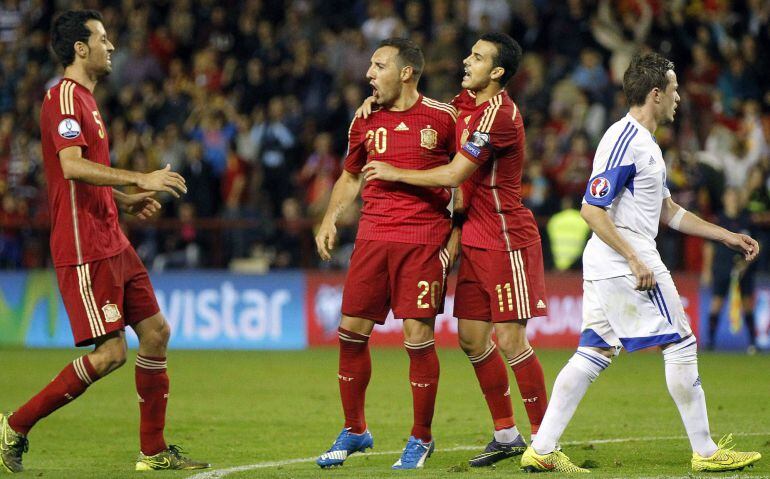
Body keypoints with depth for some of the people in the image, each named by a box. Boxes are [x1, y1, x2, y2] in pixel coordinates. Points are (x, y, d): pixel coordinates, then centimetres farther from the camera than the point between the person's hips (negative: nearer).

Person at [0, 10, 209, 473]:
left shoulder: (85, 99, 20)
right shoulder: (65, 97, -12)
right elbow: (72, 167, -26)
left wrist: (126, 201, 16)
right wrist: (140, 179, -28)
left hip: (111, 244, 10)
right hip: (85, 250, -10)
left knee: (156, 332, 8)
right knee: (110, 353, -12)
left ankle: (154, 451, 14)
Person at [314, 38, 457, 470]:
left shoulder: (443, 117, -2)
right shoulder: (366, 120, 10)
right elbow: (351, 176, 23)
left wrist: (455, 233, -1)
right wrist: (330, 219, 10)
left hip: (424, 237, -4)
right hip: (374, 235, 4)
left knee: (418, 335, -7)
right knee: (352, 330, 1)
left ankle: (422, 438, 8)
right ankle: (354, 431, 17)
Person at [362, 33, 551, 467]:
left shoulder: (499, 114, -18)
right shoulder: (467, 103, 9)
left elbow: (454, 175, -20)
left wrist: (395, 173, -8)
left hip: (506, 241, -9)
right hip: (475, 240, 9)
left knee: (511, 339, -9)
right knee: (472, 338, 7)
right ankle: (506, 434, 17)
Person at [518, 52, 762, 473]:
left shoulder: (644, 141, 18)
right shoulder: (625, 140, -15)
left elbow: (667, 210, 26)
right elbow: (591, 209, -20)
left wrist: (726, 236, 23)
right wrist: (635, 260, -22)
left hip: (605, 265, 10)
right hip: (626, 259, -10)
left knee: (594, 353, 7)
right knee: (681, 345, -3)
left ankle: (542, 449, 3)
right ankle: (705, 452, 3)